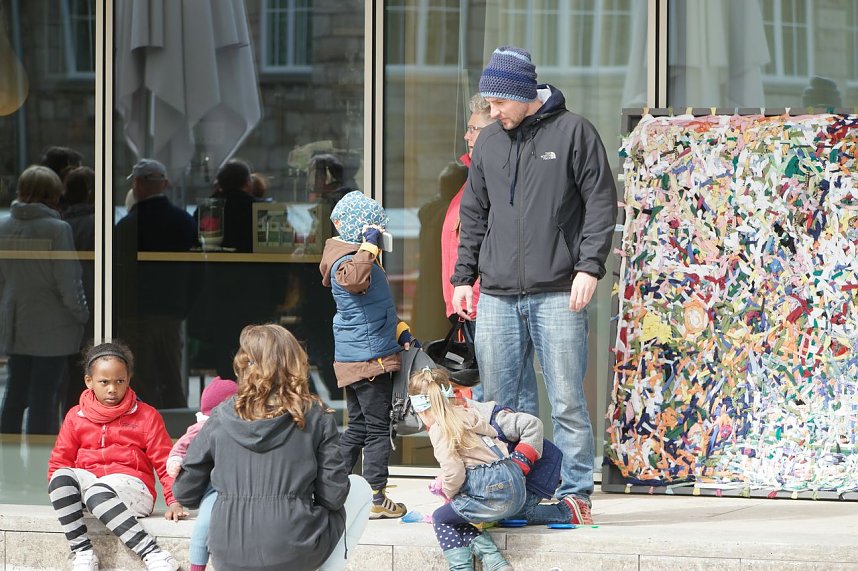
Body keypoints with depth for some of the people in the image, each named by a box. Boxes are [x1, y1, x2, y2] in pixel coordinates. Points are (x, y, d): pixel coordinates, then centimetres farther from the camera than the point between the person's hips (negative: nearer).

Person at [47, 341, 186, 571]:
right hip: (88, 481, 3)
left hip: (130, 485, -3)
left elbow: (165, 462, 5)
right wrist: (61, 493, -6)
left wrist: (173, 500, -9)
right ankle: (82, 551, -30)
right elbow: (59, 461, 15)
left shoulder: (146, 416, 9)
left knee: (98, 494, -39)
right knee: (62, 477, -31)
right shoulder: (76, 417, 16)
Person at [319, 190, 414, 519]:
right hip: (369, 359, -10)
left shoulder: (358, 258, 17)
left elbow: (378, 306, 29)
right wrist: (369, 245, -35)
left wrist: (400, 331, 21)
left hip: (354, 361, 10)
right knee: (378, 428, -3)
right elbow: (354, 279, -45)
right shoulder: (346, 262, -17)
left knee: (358, 427, 15)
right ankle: (376, 499, 1)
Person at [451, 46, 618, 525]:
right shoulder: (488, 141, 14)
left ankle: (576, 493, 3)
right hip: (498, 297, 5)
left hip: (558, 295, -5)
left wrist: (589, 266, -11)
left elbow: (601, 202, -2)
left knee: (568, 404, -3)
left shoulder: (573, 132, 0)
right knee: (494, 403, 4)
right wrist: (464, 276, 14)